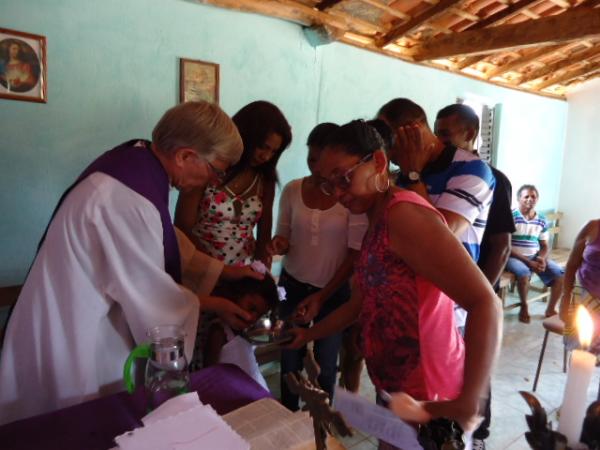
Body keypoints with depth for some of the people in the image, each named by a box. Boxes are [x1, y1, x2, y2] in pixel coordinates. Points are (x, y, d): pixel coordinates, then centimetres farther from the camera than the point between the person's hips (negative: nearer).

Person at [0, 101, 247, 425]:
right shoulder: (128, 201, -32)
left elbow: (166, 245, 8)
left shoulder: (136, 161, -4)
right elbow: (150, 294, -22)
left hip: (88, 319, 9)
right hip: (74, 340, -8)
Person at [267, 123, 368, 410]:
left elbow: (355, 254, -13)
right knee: (290, 359, 13)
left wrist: (322, 296, -18)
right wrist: (280, 244, -20)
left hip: (335, 291, -2)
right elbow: (284, 236, 5)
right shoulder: (292, 190, -4)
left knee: (325, 364, 12)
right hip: (293, 285, 3)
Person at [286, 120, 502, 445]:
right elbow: (359, 304, 19)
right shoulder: (375, 227, 9)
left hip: (427, 400, -9)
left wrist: (467, 404, -31)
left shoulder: (404, 214, -21)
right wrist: (309, 334, 23)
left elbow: (485, 303, -26)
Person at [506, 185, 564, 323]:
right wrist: (528, 262, -20)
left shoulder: (542, 221, 5)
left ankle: (550, 309, 9)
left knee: (561, 274, -11)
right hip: (514, 257, -5)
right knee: (524, 273, -35)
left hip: (536, 257, 6)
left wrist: (542, 258, -13)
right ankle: (524, 307, -8)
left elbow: (545, 246, 11)